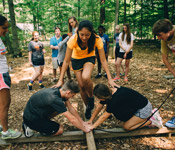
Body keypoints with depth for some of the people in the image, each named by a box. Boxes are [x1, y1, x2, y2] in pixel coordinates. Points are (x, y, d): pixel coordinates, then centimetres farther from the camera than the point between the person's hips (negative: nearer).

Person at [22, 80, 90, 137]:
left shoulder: (59, 91, -8)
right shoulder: (55, 99, -34)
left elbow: (71, 109, 2)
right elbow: (72, 119, -27)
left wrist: (82, 122, 5)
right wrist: (84, 129, -13)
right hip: (31, 119, -8)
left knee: (63, 105, 2)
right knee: (60, 130, -8)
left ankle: (43, 122, 8)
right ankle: (31, 127, 0)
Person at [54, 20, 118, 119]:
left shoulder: (97, 39, -30)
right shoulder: (73, 40, -30)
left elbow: (103, 60, -25)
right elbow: (66, 61, -24)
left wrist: (110, 79, -30)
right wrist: (61, 80, -24)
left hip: (89, 58, -1)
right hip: (76, 60, 1)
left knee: (86, 78, -31)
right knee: (81, 86, 0)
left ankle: (91, 98, -1)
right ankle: (87, 107, 26)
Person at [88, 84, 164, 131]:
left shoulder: (116, 98, -33)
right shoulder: (109, 92, -8)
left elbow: (104, 116, -25)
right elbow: (99, 107, 0)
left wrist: (92, 126, -16)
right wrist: (91, 120, 1)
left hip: (144, 108, -9)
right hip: (136, 107, 9)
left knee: (126, 126, -10)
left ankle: (151, 121, 3)